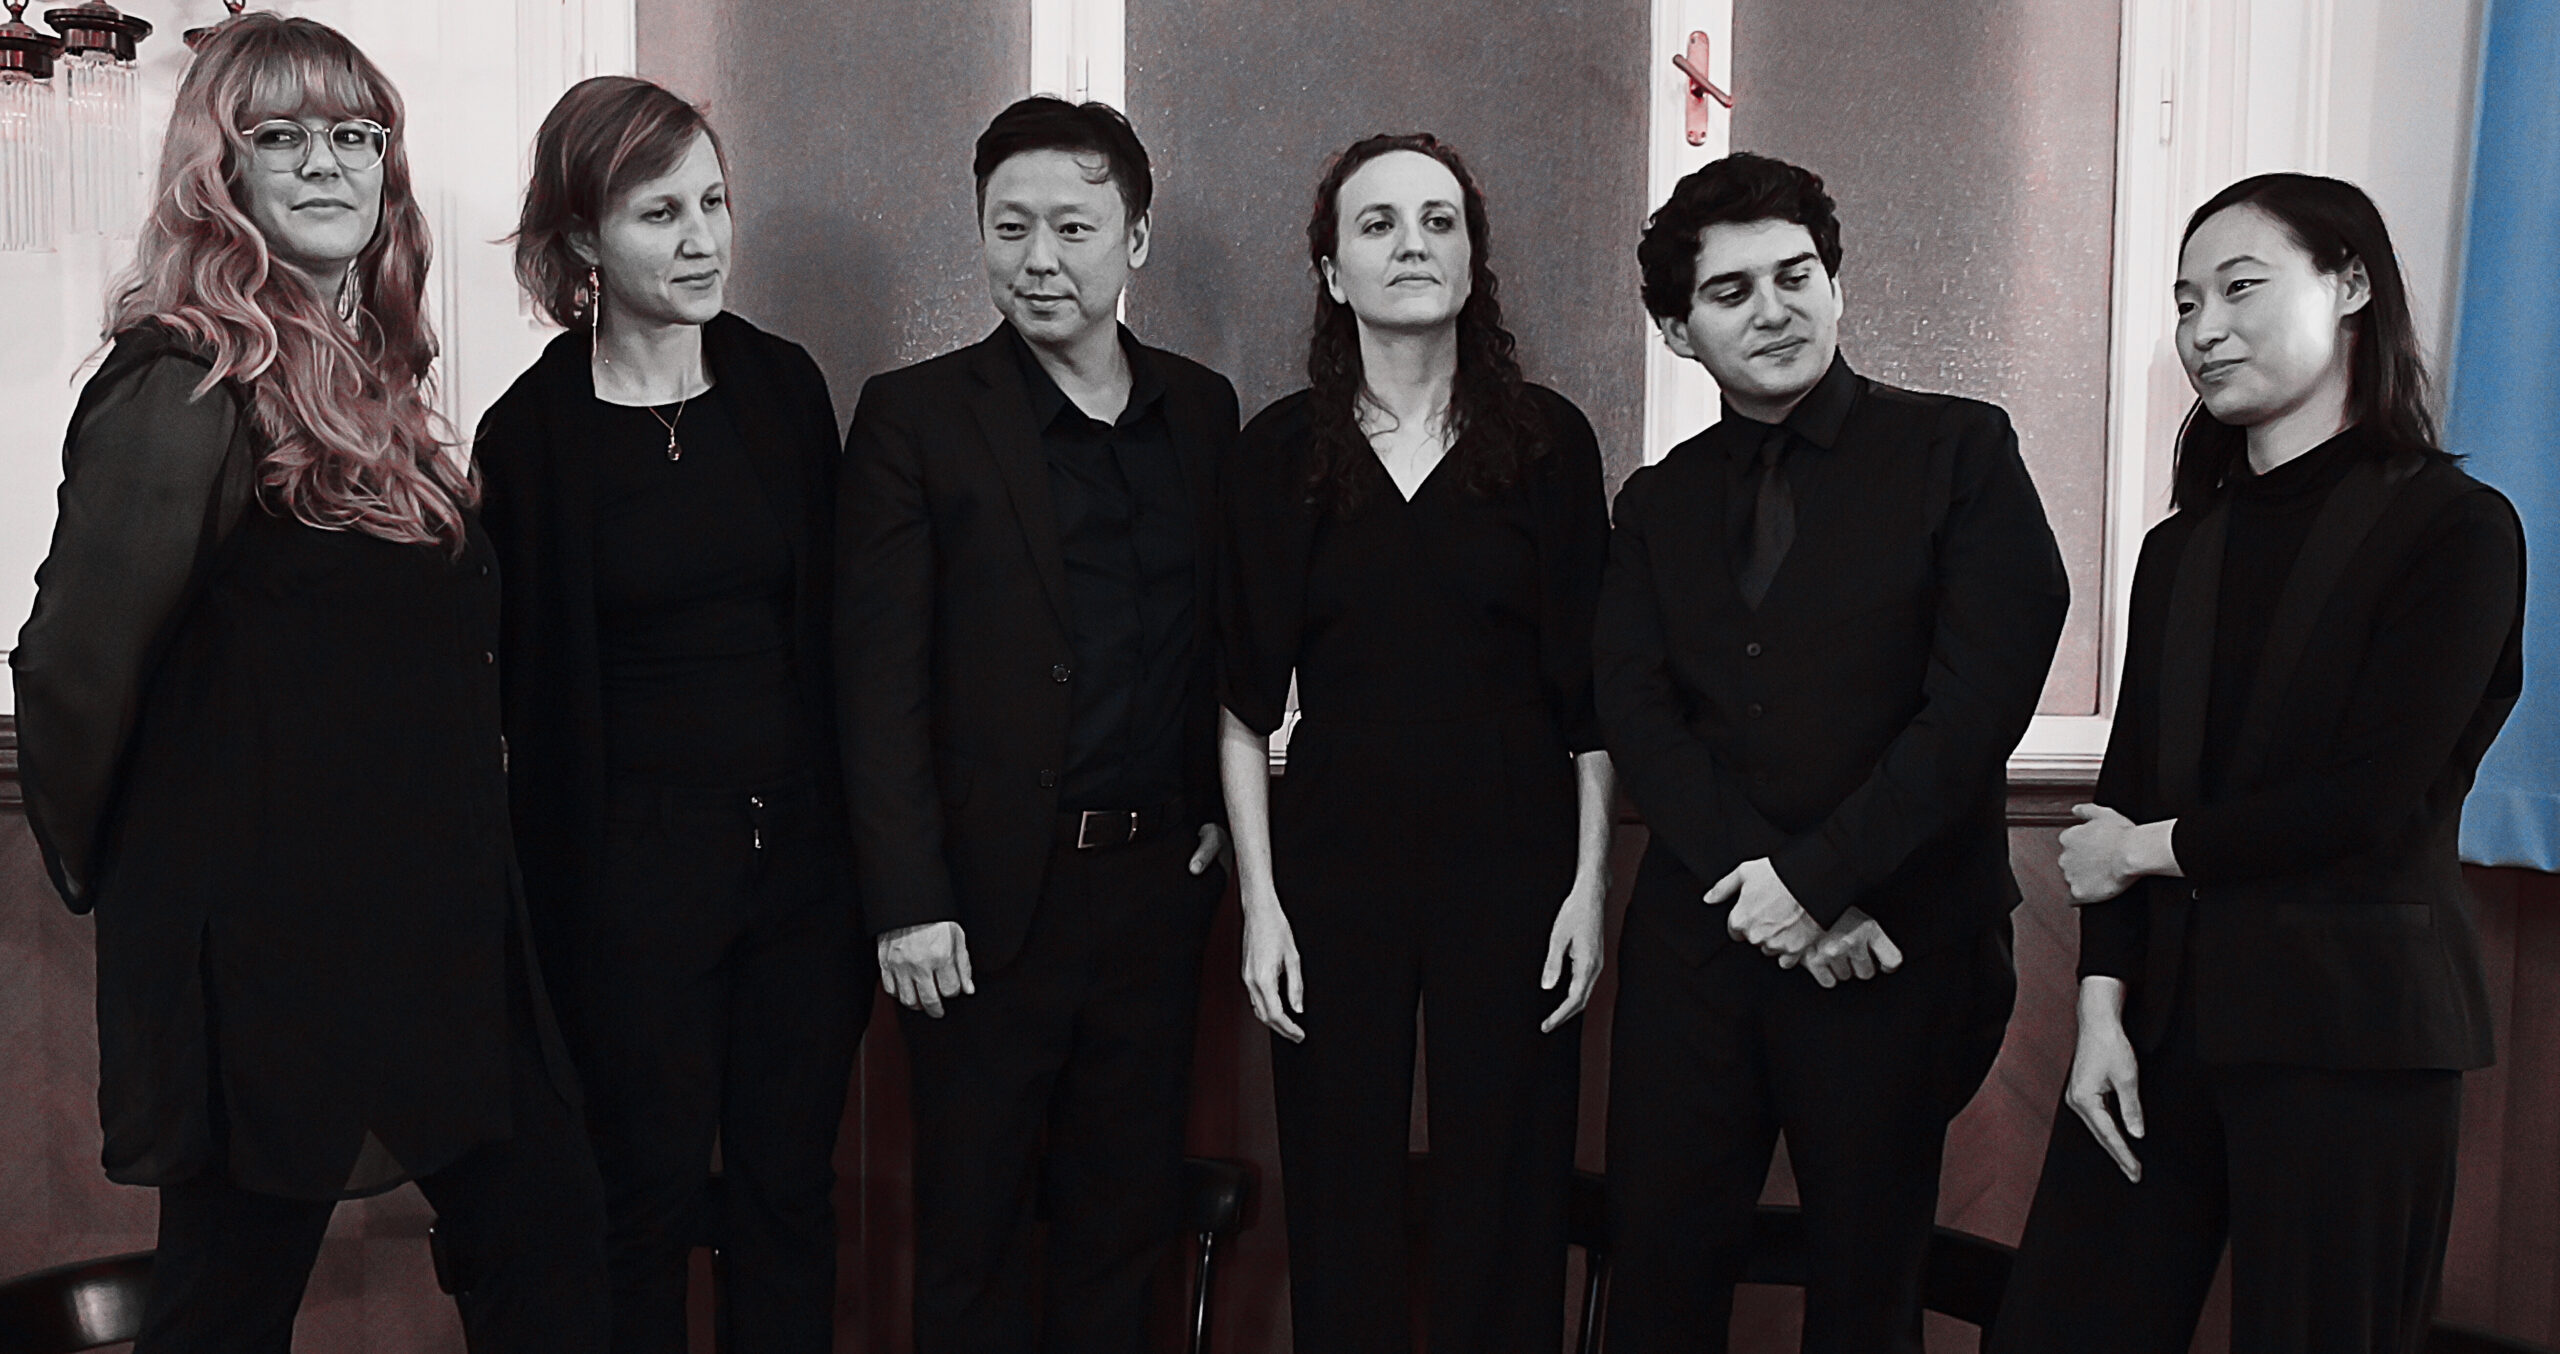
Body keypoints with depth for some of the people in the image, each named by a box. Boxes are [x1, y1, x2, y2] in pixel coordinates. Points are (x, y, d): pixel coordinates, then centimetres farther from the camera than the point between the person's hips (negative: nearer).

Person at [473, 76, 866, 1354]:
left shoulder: (783, 385, 2)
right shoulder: (531, 433, -7)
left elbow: (829, 619, 8)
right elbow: (529, 687, -3)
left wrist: (861, 839, 6)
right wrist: (552, 897, -4)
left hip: (801, 847, 3)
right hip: (635, 866, -3)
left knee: (791, 1186, 14)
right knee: (652, 1192, 11)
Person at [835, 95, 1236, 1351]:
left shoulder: (1201, 408, 7)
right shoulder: (913, 415, -5)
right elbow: (880, 677, -8)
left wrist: (1217, 810, 4)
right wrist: (907, 903, -12)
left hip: (1156, 880, 4)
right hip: (991, 894, -3)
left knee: (1125, 1213, 15)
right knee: (975, 1227, 10)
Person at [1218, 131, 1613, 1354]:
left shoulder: (1549, 440, 2)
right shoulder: (1279, 450, 2)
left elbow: (1591, 691, 4)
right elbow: (1246, 700, 2)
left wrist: (1590, 884, -1)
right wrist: (1259, 901, -2)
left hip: (1513, 862, 0)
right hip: (1335, 862, 0)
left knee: (1505, 1204, 7)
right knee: (1338, 1204, 7)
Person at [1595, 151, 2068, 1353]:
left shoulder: (1959, 450, 0)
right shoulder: (1658, 502, 12)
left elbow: (1983, 692, -10)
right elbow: (1636, 717, 1)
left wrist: (1817, 875, -14)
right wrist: (1767, 887, -13)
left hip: (1901, 943, -3)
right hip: (1696, 937, 3)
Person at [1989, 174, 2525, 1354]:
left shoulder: (2452, 526, -3)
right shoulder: (2180, 549, 13)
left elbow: (2373, 801, -12)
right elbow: (2125, 793, 6)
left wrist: (2159, 849, -2)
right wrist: (2102, 1008, -3)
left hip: (2349, 1032, -5)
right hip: (2165, 1009, 5)